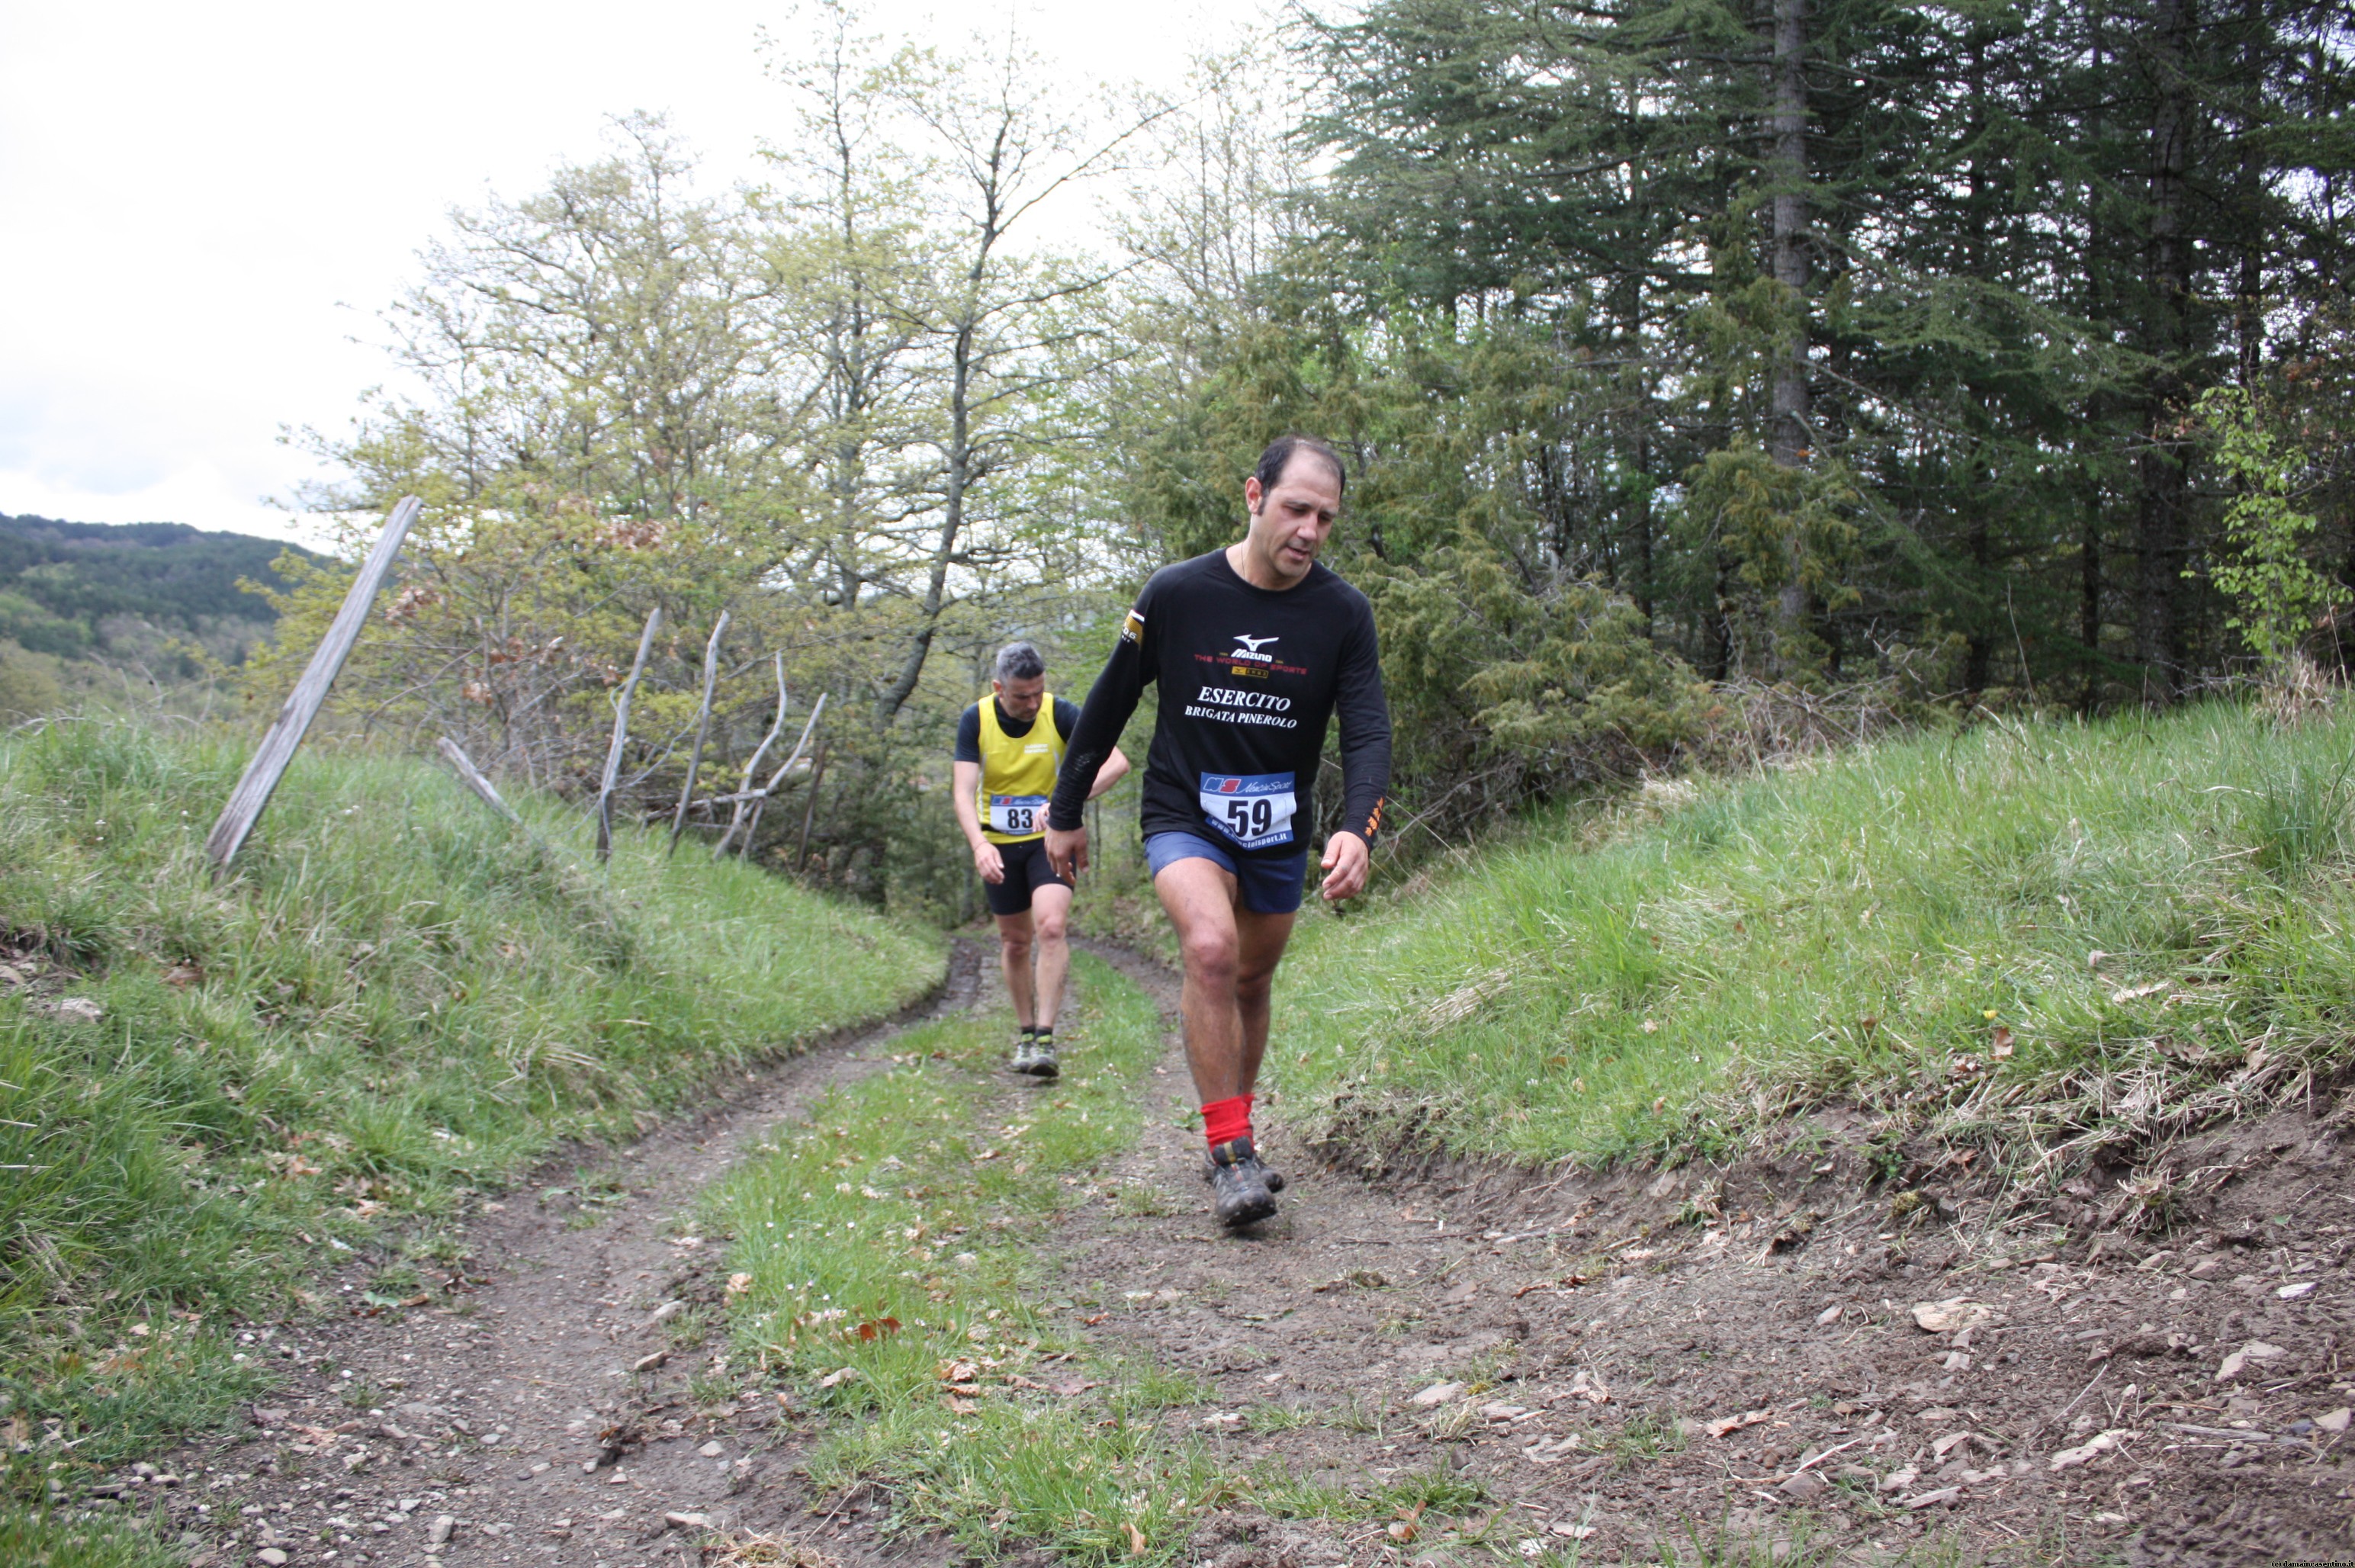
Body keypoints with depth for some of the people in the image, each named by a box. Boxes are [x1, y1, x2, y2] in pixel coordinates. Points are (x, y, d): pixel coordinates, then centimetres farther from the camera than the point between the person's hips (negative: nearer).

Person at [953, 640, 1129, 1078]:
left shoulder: (1060, 713, -15)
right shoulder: (975, 721, -11)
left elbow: (1116, 762, -24)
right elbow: (964, 792, -16)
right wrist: (979, 845, -34)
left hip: (1049, 838, -2)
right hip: (998, 844, 2)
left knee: (1051, 927, -22)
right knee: (1015, 942, 10)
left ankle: (1045, 1039, -20)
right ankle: (1026, 1033, 28)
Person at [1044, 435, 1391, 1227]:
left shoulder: (1342, 613, -9)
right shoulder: (1177, 593, -13)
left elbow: (1368, 733, -13)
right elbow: (1110, 703, -1)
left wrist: (1357, 830, -32)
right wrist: (1066, 814, 5)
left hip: (1279, 832, 3)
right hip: (1184, 817, -3)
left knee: (1250, 984, 15)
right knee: (1211, 946, -27)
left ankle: (1235, 1135, 36)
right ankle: (1229, 1152, -19)